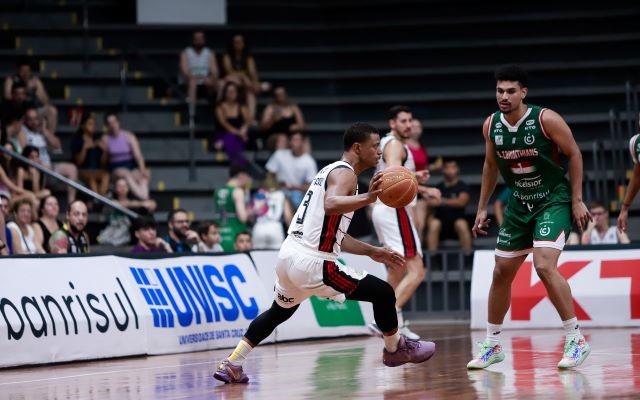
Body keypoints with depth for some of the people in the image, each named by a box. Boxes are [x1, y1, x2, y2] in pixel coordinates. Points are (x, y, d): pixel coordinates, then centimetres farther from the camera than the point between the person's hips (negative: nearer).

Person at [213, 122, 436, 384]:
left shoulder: (333, 171, 21)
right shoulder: (345, 173, -8)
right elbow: (331, 205, -32)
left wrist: (372, 252, 28)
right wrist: (367, 198, -43)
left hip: (288, 256, 10)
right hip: (312, 264, -10)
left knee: (278, 313, 32)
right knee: (383, 293, -1)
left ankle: (231, 365, 27)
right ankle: (396, 349, 19)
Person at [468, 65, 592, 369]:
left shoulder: (546, 119, -18)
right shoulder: (491, 125, -2)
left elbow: (574, 155, -9)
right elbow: (491, 166, 14)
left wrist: (577, 201, -11)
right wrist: (482, 208, 13)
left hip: (554, 200, -6)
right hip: (519, 204, 6)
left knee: (544, 266, -24)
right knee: (502, 273, 9)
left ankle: (576, 340, -14)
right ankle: (492, 345, 23)